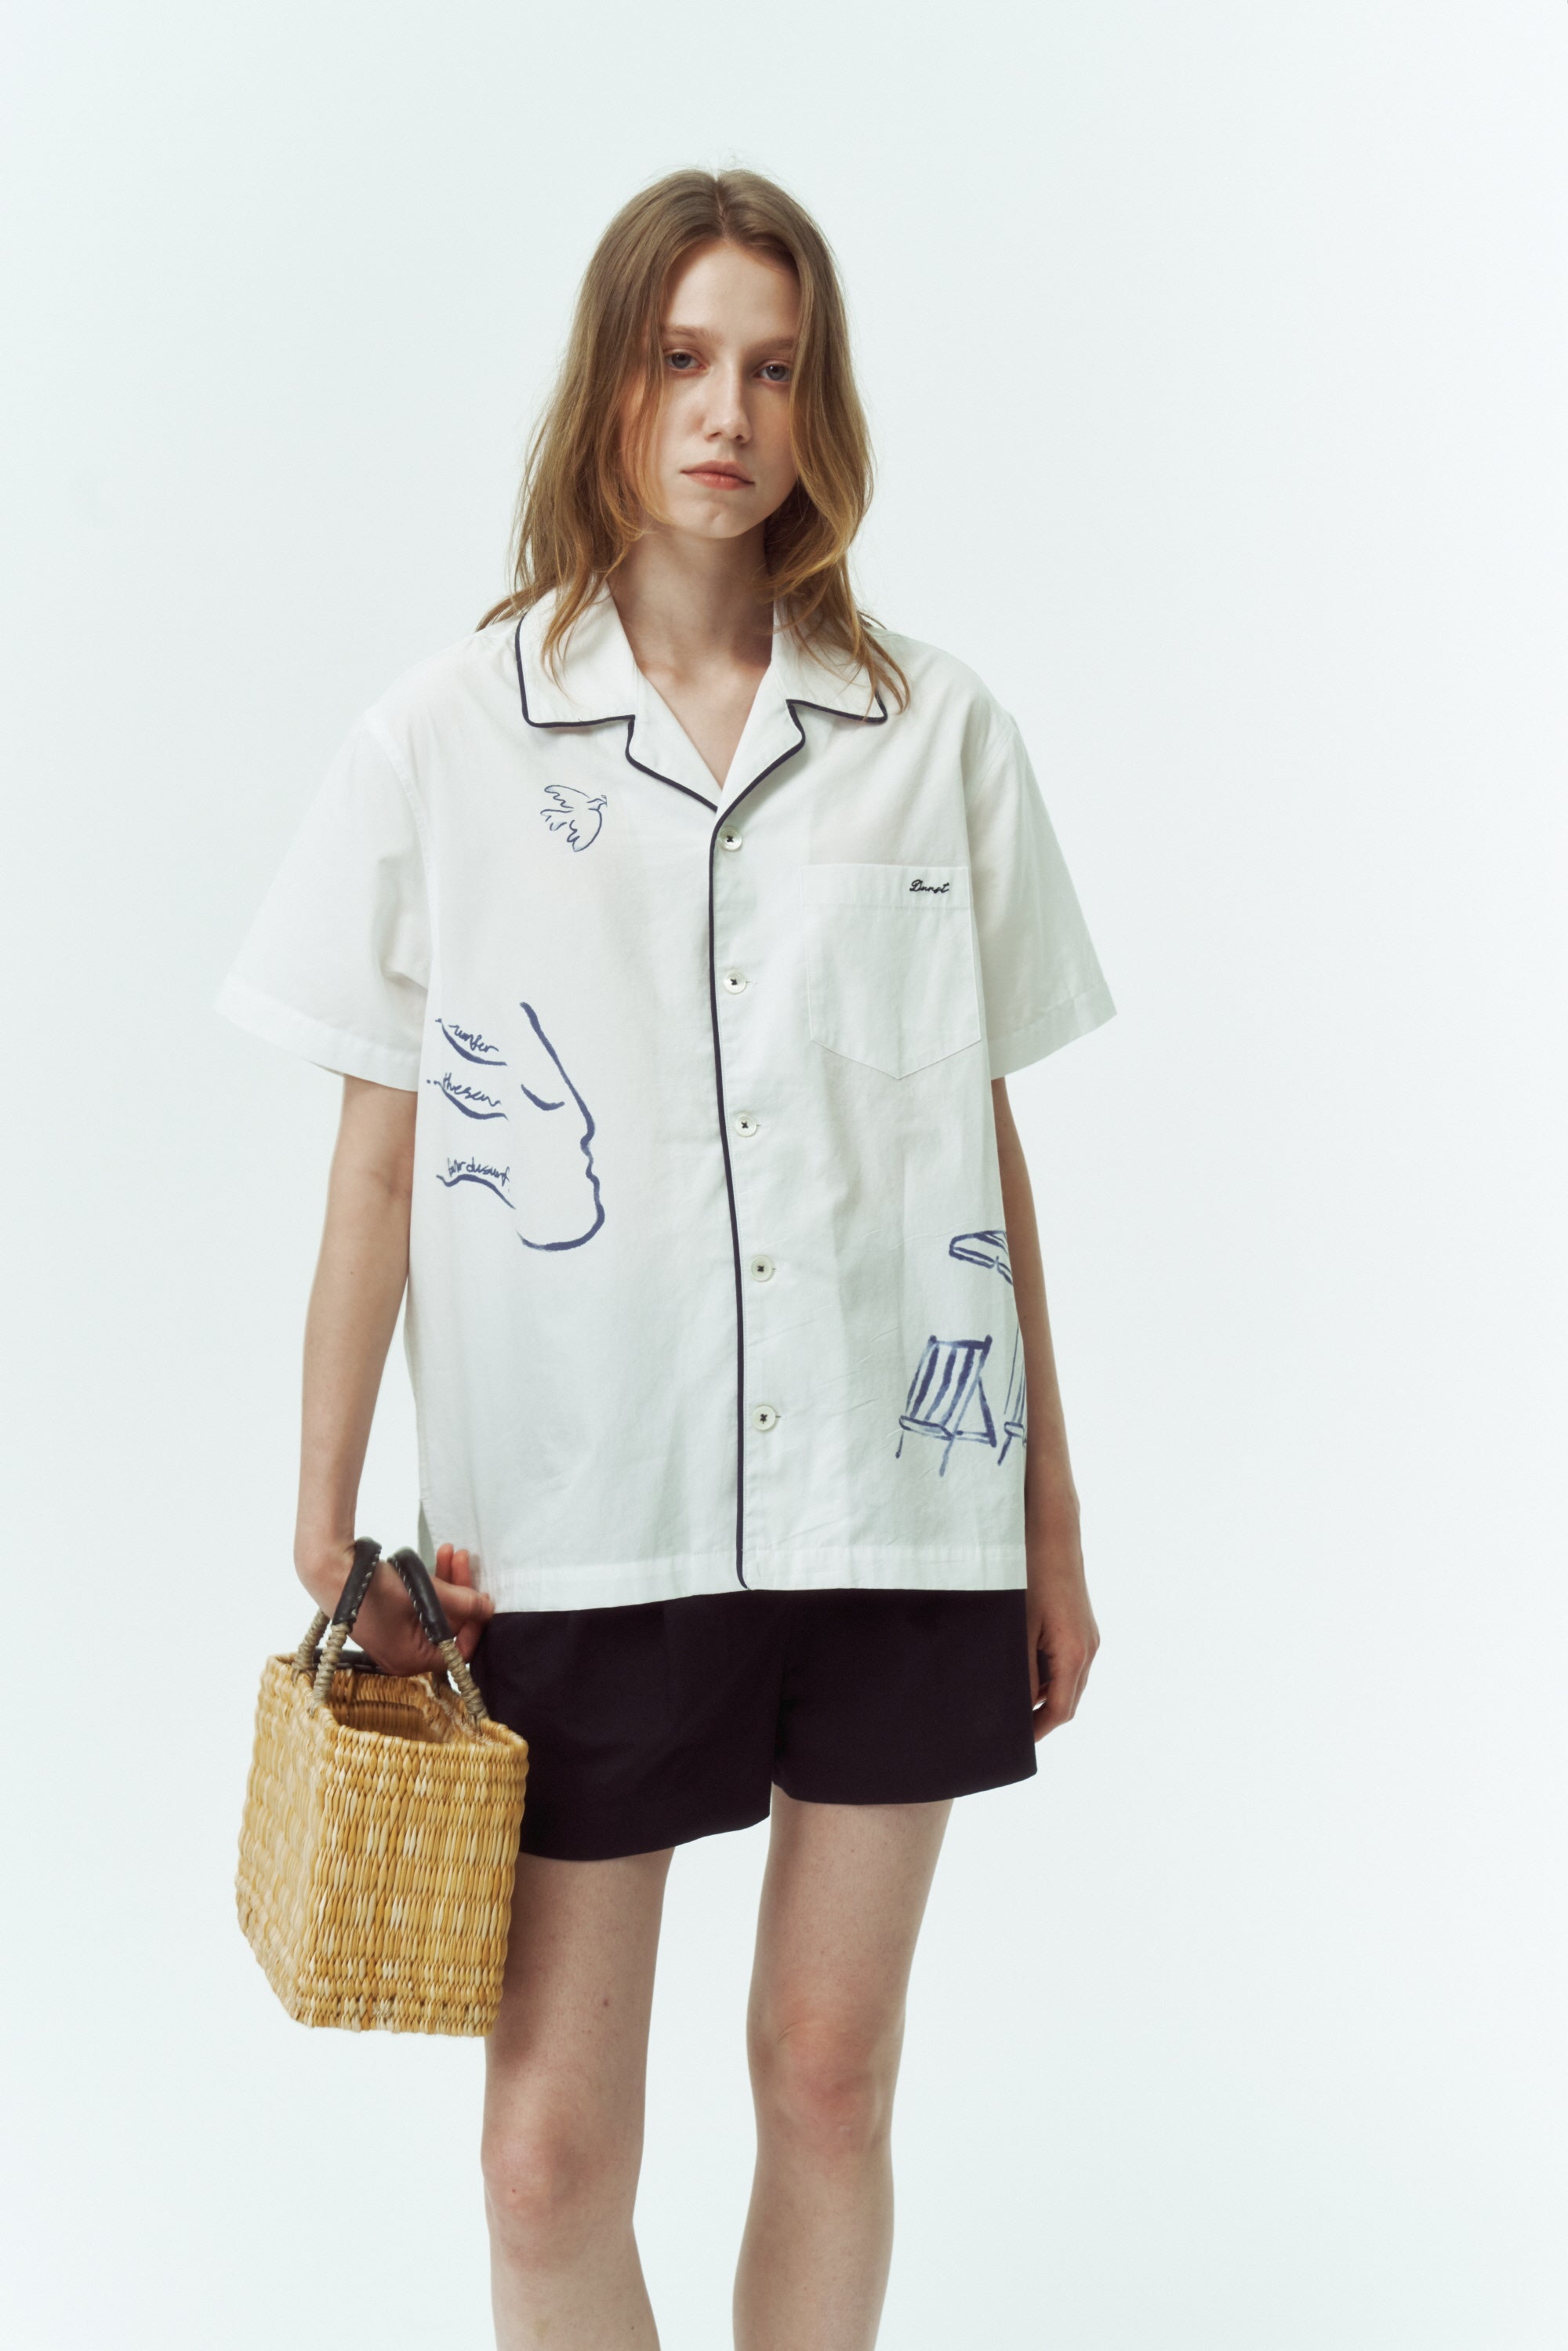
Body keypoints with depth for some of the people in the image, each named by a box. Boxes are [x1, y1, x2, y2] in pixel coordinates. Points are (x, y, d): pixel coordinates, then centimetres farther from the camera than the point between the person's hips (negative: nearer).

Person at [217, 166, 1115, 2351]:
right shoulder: (451, 736, 1)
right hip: (575, 1517, -1)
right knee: (552, 2143, 1)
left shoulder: (938, 732, 5)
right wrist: (328, 1523, -1)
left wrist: (1054, 1512, 10)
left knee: (831, 2072, 11)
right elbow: (379, 1161, 2)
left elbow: (992, 1139, 9)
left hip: (897, 1498, 2)